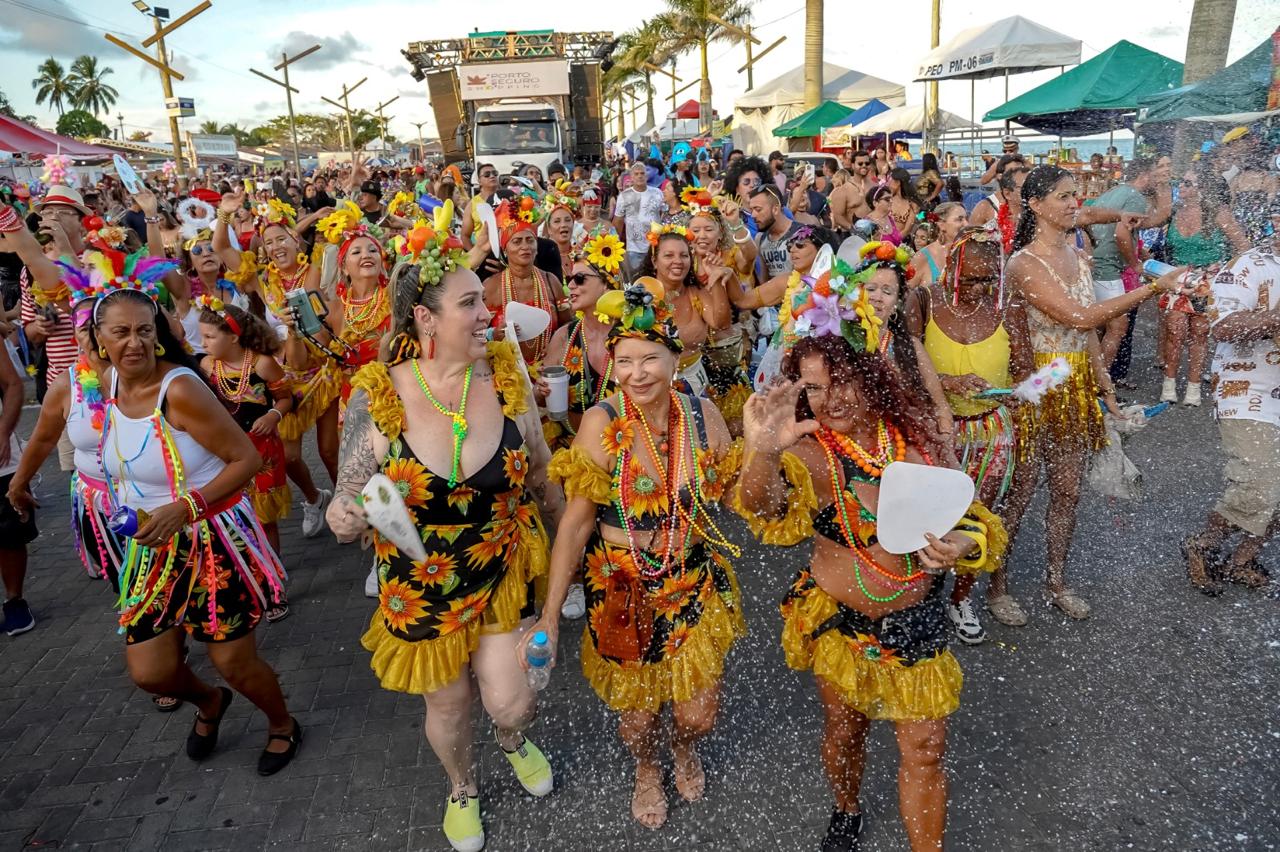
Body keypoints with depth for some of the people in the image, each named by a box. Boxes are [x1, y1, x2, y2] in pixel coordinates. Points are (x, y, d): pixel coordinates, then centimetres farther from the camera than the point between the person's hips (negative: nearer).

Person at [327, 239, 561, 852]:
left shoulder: (505, 376, -14)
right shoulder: (377, 396, -19)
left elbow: (540, 470, 1)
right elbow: (350, 498, -10)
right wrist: (342, 518, -33)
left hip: (504, 572, 1)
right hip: (423, 588, -1)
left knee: (510, 704, 3)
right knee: (448, 704, 18)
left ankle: (513, 739, 45)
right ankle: (462, 789, 54)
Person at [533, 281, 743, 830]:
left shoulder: (702, 414, -11)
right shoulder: (601, 423, -18)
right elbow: (576, 522, -15)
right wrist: (550, 614, -14)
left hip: (695, 584, 2)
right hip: (623, 590, -1)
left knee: (698, 713, 10)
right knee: (635, 712, 15)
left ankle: (683, 747, 51)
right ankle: (646, 770, 55)